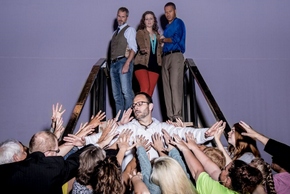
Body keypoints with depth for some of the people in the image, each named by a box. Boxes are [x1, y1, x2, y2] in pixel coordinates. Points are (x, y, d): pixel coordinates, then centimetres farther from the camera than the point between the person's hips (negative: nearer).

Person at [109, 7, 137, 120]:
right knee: (116, 94, 6)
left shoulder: (129, 30, 4)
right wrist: (111, 63, 7)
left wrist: (127, 64, -19)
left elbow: (133, 48, -8)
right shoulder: (115, 33, 24)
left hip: (124, 62, -7)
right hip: (113, 64, 7)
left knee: (126, 92, -13)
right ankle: (119, 119, 10)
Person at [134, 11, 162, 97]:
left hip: (155, 64, 5)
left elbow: (160, 50, 22)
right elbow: (141, 44, -12)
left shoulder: (157, 34, 23)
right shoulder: (140, 32, 8)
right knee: (145, 89, -19)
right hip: (142, 63, -5)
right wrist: (143, 50, -32)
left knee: (151, 91, -2)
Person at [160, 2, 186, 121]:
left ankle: (177, 115, -16)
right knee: (167, 87, 1)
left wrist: (163, 39, 2)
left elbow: (176, 39, -10)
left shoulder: (178, 23, 4)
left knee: (175, 85, -15)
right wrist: (162, 41, 3)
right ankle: (170, 117, 1)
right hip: (165, 57, 8)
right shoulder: (167, 27, 26)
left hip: (176, 56, -7)